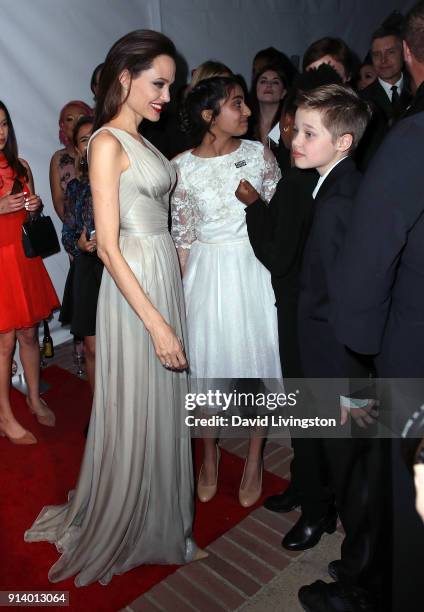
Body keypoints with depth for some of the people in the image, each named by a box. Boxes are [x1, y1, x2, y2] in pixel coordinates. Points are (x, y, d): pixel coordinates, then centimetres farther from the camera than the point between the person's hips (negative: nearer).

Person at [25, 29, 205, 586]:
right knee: (135, 412, 6)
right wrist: (156, 322, -21)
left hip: (166, 275, 8)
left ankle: (158, 519, 38)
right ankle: (118, 528, 31)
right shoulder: (107, 143, -12)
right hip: (134, 287, -8)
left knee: (163, 406, 16)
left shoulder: (143, 142, 14)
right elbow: (108, 246, -18)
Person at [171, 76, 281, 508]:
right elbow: (182, 235, 1)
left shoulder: (259, 154, 0)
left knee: (258, 359, 7)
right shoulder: (183, 168, -3)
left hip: (256, 270, 1)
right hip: (207, 273, 0)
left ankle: (254, 462, 29)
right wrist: (187, 286, 1)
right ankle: (209, 459, 34)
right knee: (207, 364, 9)